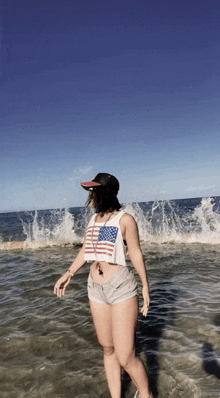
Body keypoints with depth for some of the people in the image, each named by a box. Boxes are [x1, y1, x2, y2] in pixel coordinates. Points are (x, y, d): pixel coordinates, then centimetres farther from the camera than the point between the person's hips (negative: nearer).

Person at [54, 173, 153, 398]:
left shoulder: (124, 220, -10)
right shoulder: (93, 220, 8)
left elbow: (135, 254, -6)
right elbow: (85, 250, 17)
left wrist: (145, 288, -1)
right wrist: (68, 274, 14)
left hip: (121, 288, -6)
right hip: (97, 290, 6)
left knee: (125, 358, -1)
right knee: (108, 350, 17)